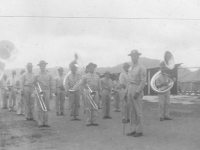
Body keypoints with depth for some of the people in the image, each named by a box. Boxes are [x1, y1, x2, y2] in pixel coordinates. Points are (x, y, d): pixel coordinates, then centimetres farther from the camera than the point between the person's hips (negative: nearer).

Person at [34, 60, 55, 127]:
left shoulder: (49, 75, 8)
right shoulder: (37, 75, 6)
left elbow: (52, 85, 8)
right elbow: (34, 84, 13)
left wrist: (52, 94, 3)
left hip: (47, 93, 1)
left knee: (46, 108, 3)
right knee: (40, 108, -2)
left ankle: (45, 122, 8)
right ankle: (40, 122, 2)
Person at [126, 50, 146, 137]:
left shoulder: (141, 68, -7)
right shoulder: (130, 68, 16)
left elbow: (143, 82, -14)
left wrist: (137, 92, -20)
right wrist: (126, 92, 14)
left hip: (137, 91, -7)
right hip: (130, 90, 7)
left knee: (138, 112, -4)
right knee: (132, 111, 9)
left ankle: (139, 131, 3)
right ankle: (133, 130, 13)